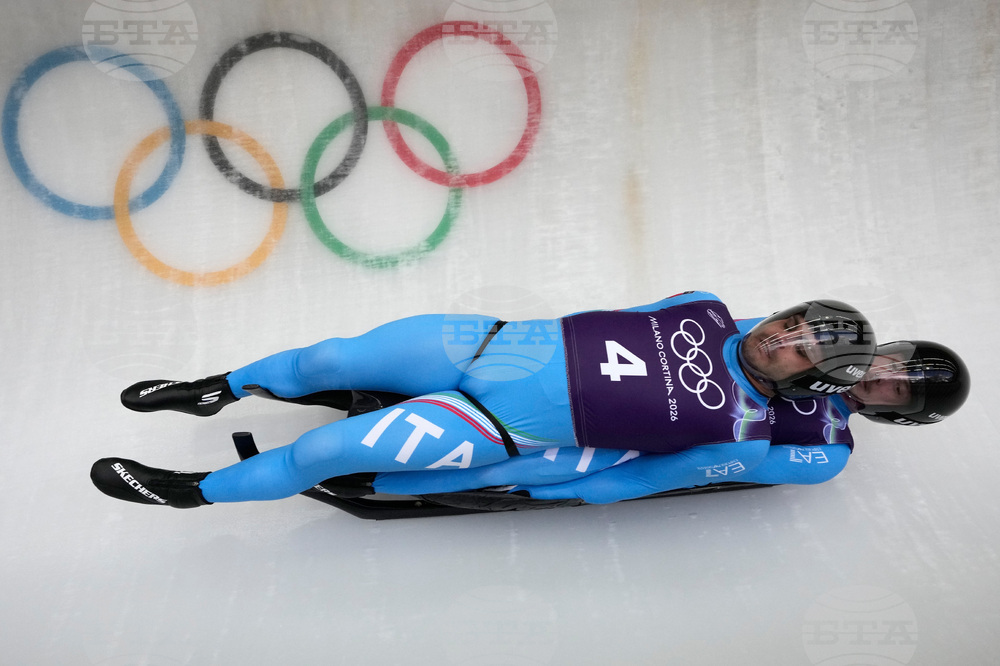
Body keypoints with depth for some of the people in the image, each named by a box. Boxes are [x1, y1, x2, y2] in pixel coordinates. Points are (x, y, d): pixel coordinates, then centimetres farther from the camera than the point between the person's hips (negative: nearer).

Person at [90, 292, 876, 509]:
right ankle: (218, 389, 31)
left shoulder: (738, 430, -9)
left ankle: (190, 490, 17)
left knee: (327, 448, -9)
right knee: (330, 359, 1)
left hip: (499, 428, -4)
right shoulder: (707, 309, 3)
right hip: (491, 343, 5)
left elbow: (657, 474, -5)